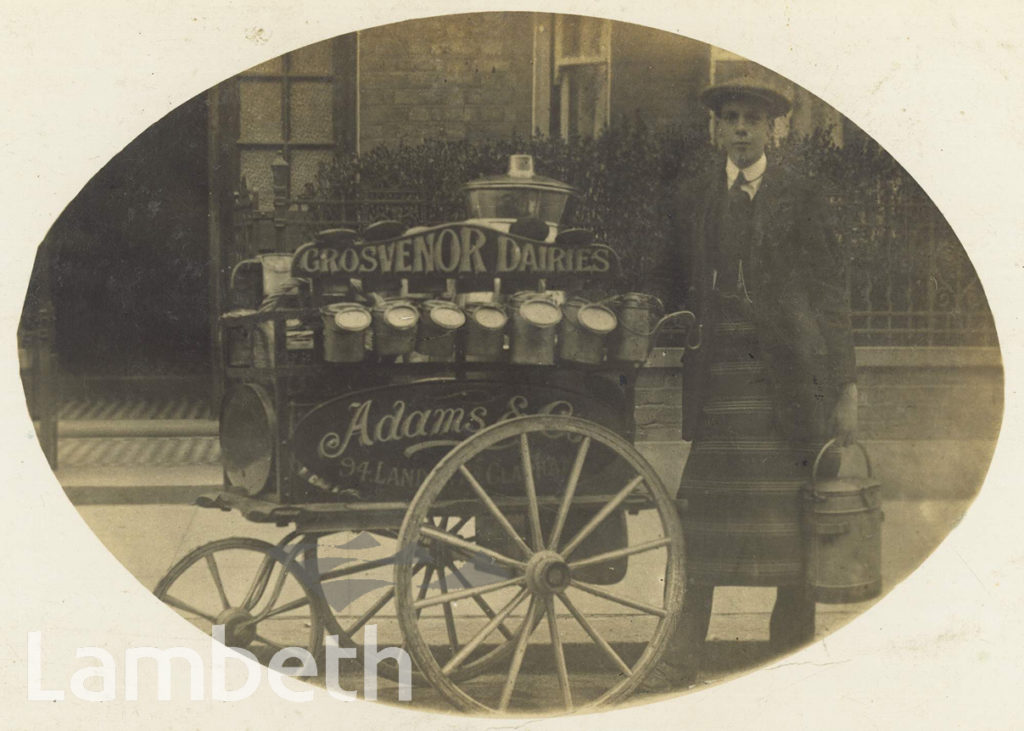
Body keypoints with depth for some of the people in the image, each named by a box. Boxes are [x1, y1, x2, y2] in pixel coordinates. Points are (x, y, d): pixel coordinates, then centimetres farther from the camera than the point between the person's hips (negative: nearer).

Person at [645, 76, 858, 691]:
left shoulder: (802, 197, 7)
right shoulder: (690, 200, 14)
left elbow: (832, 294, 4)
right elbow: (671, 288, 19)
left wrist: (845, 388, -2)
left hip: (789, 380, -1)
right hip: (716, 380, 2)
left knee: (794, 528, 1)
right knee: (701, 524, -1)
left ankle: (792, 658, 11)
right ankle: (682, 659, 5)